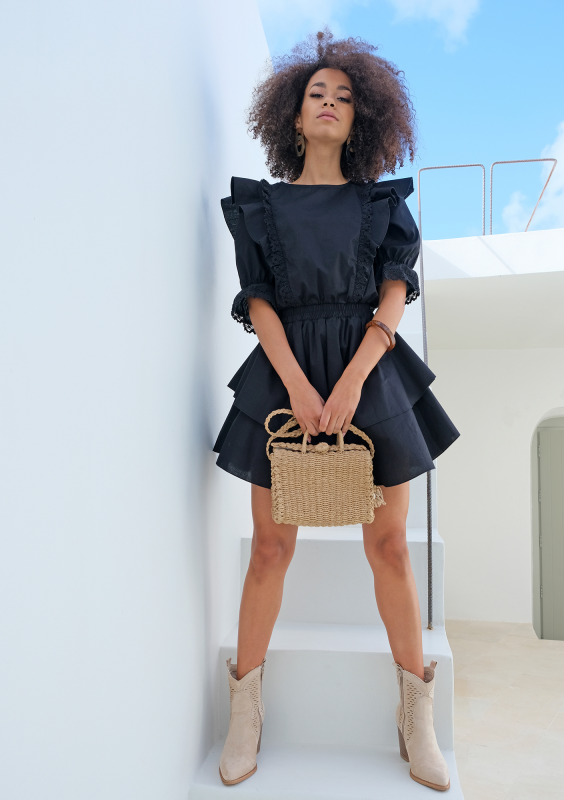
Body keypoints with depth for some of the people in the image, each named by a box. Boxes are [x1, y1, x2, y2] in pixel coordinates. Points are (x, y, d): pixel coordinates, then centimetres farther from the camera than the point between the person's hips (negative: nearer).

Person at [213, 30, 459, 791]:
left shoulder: (383, 203, 12)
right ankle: (246, 714, 17)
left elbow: (394, 299, 1)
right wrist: (299, 386, -14)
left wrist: (351, 383, -14)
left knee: (389, 545, 2)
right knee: (271, 545, 0)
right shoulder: (261, 204, 10)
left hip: (370, 373, 1)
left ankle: (417, 721, 18)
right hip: (284, 375, 0)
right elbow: (258, 302, 1)